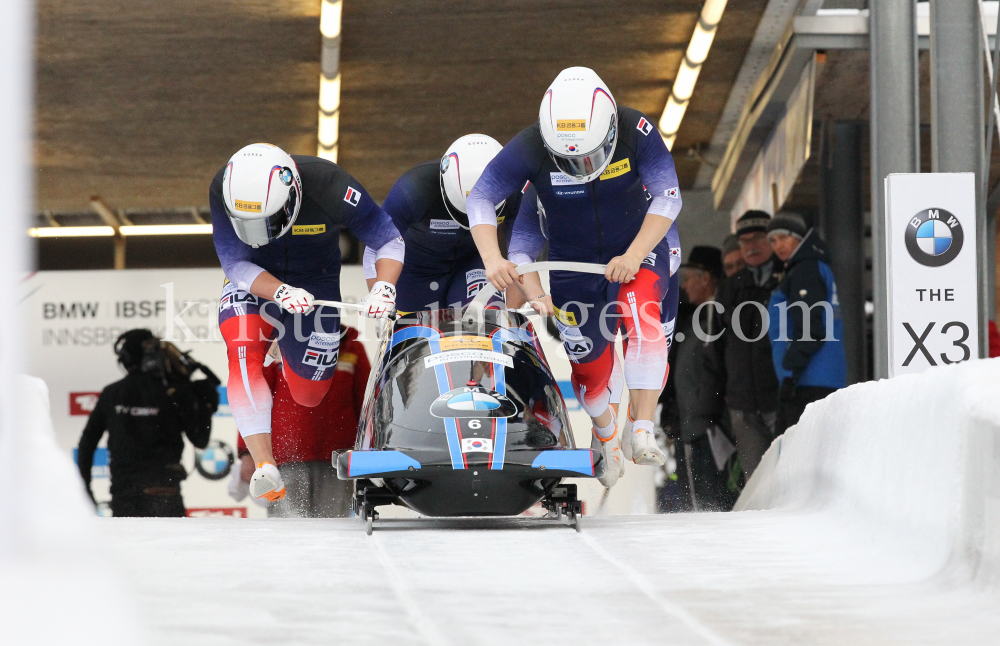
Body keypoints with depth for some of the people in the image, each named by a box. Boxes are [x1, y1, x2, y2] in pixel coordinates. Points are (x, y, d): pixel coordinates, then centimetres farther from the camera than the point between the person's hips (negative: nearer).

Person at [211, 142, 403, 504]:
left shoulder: (330, 187, -31)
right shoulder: (224, 191, -29)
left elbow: (390, 242, -19)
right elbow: (236, 264, -27)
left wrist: (383, 287, -37)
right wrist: (282, 293, -44)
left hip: (315, 284, 1)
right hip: (254, 283, -1)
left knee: (309, 396, 6)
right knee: (243, 353, -30)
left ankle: (291, 364, 45)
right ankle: (263, 465, -35)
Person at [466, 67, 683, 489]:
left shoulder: (637, 133, -26)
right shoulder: (530, 148, -26)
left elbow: (668, 197, -27)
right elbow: (480, 199, -22)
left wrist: (633, 256, -38)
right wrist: (492, 258, -37)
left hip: (640, 248, -2)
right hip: (572, 261, 2)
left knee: (640, 314, -33)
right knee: (589, 365, 9)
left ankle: (641, 430, -34)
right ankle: (605, 433, 43)